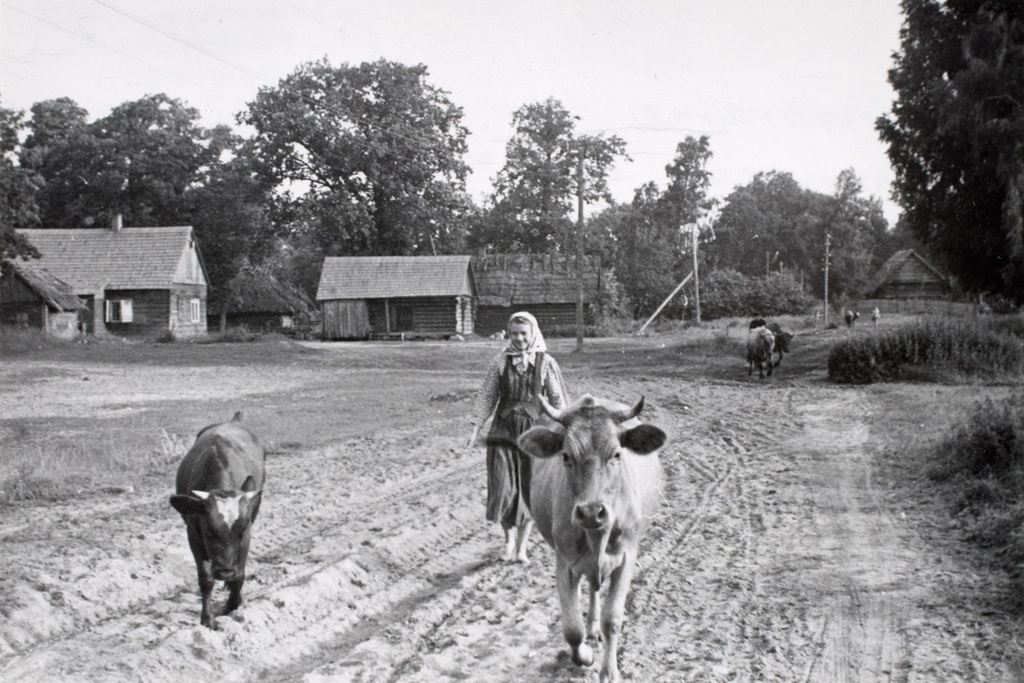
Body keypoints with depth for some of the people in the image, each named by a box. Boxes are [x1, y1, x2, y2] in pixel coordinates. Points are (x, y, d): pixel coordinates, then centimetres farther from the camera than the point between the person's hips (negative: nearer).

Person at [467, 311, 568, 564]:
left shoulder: (546, 363, -1)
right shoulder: (500, 361, 0)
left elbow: (558, 399, 2)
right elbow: (487, 396, 3)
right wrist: (475, 429, -1)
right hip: (503, 430, 0)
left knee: (529, 489, 5)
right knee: (503, 488, -6)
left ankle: (521, 547, 20)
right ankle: (509, 537, 19)